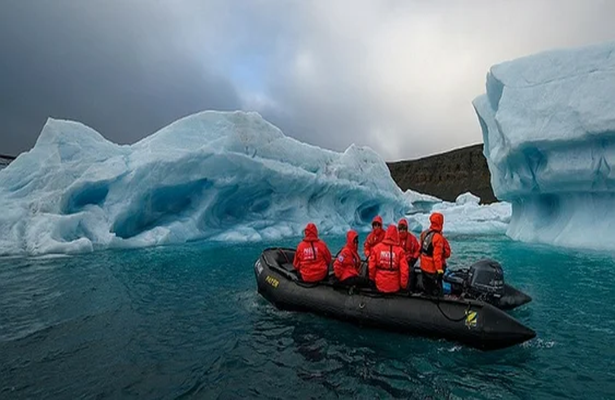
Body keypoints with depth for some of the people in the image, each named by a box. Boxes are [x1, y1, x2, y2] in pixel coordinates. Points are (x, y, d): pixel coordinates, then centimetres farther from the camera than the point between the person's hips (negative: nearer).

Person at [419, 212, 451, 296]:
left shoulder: (424, 233, 0)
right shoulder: (438, 237, -24)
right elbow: (437, 255, -25)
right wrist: (439, 268, -21)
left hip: (424, 267, 7)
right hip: (433, 268, -7)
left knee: (426, 287, 21)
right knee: (436, 289, 8)